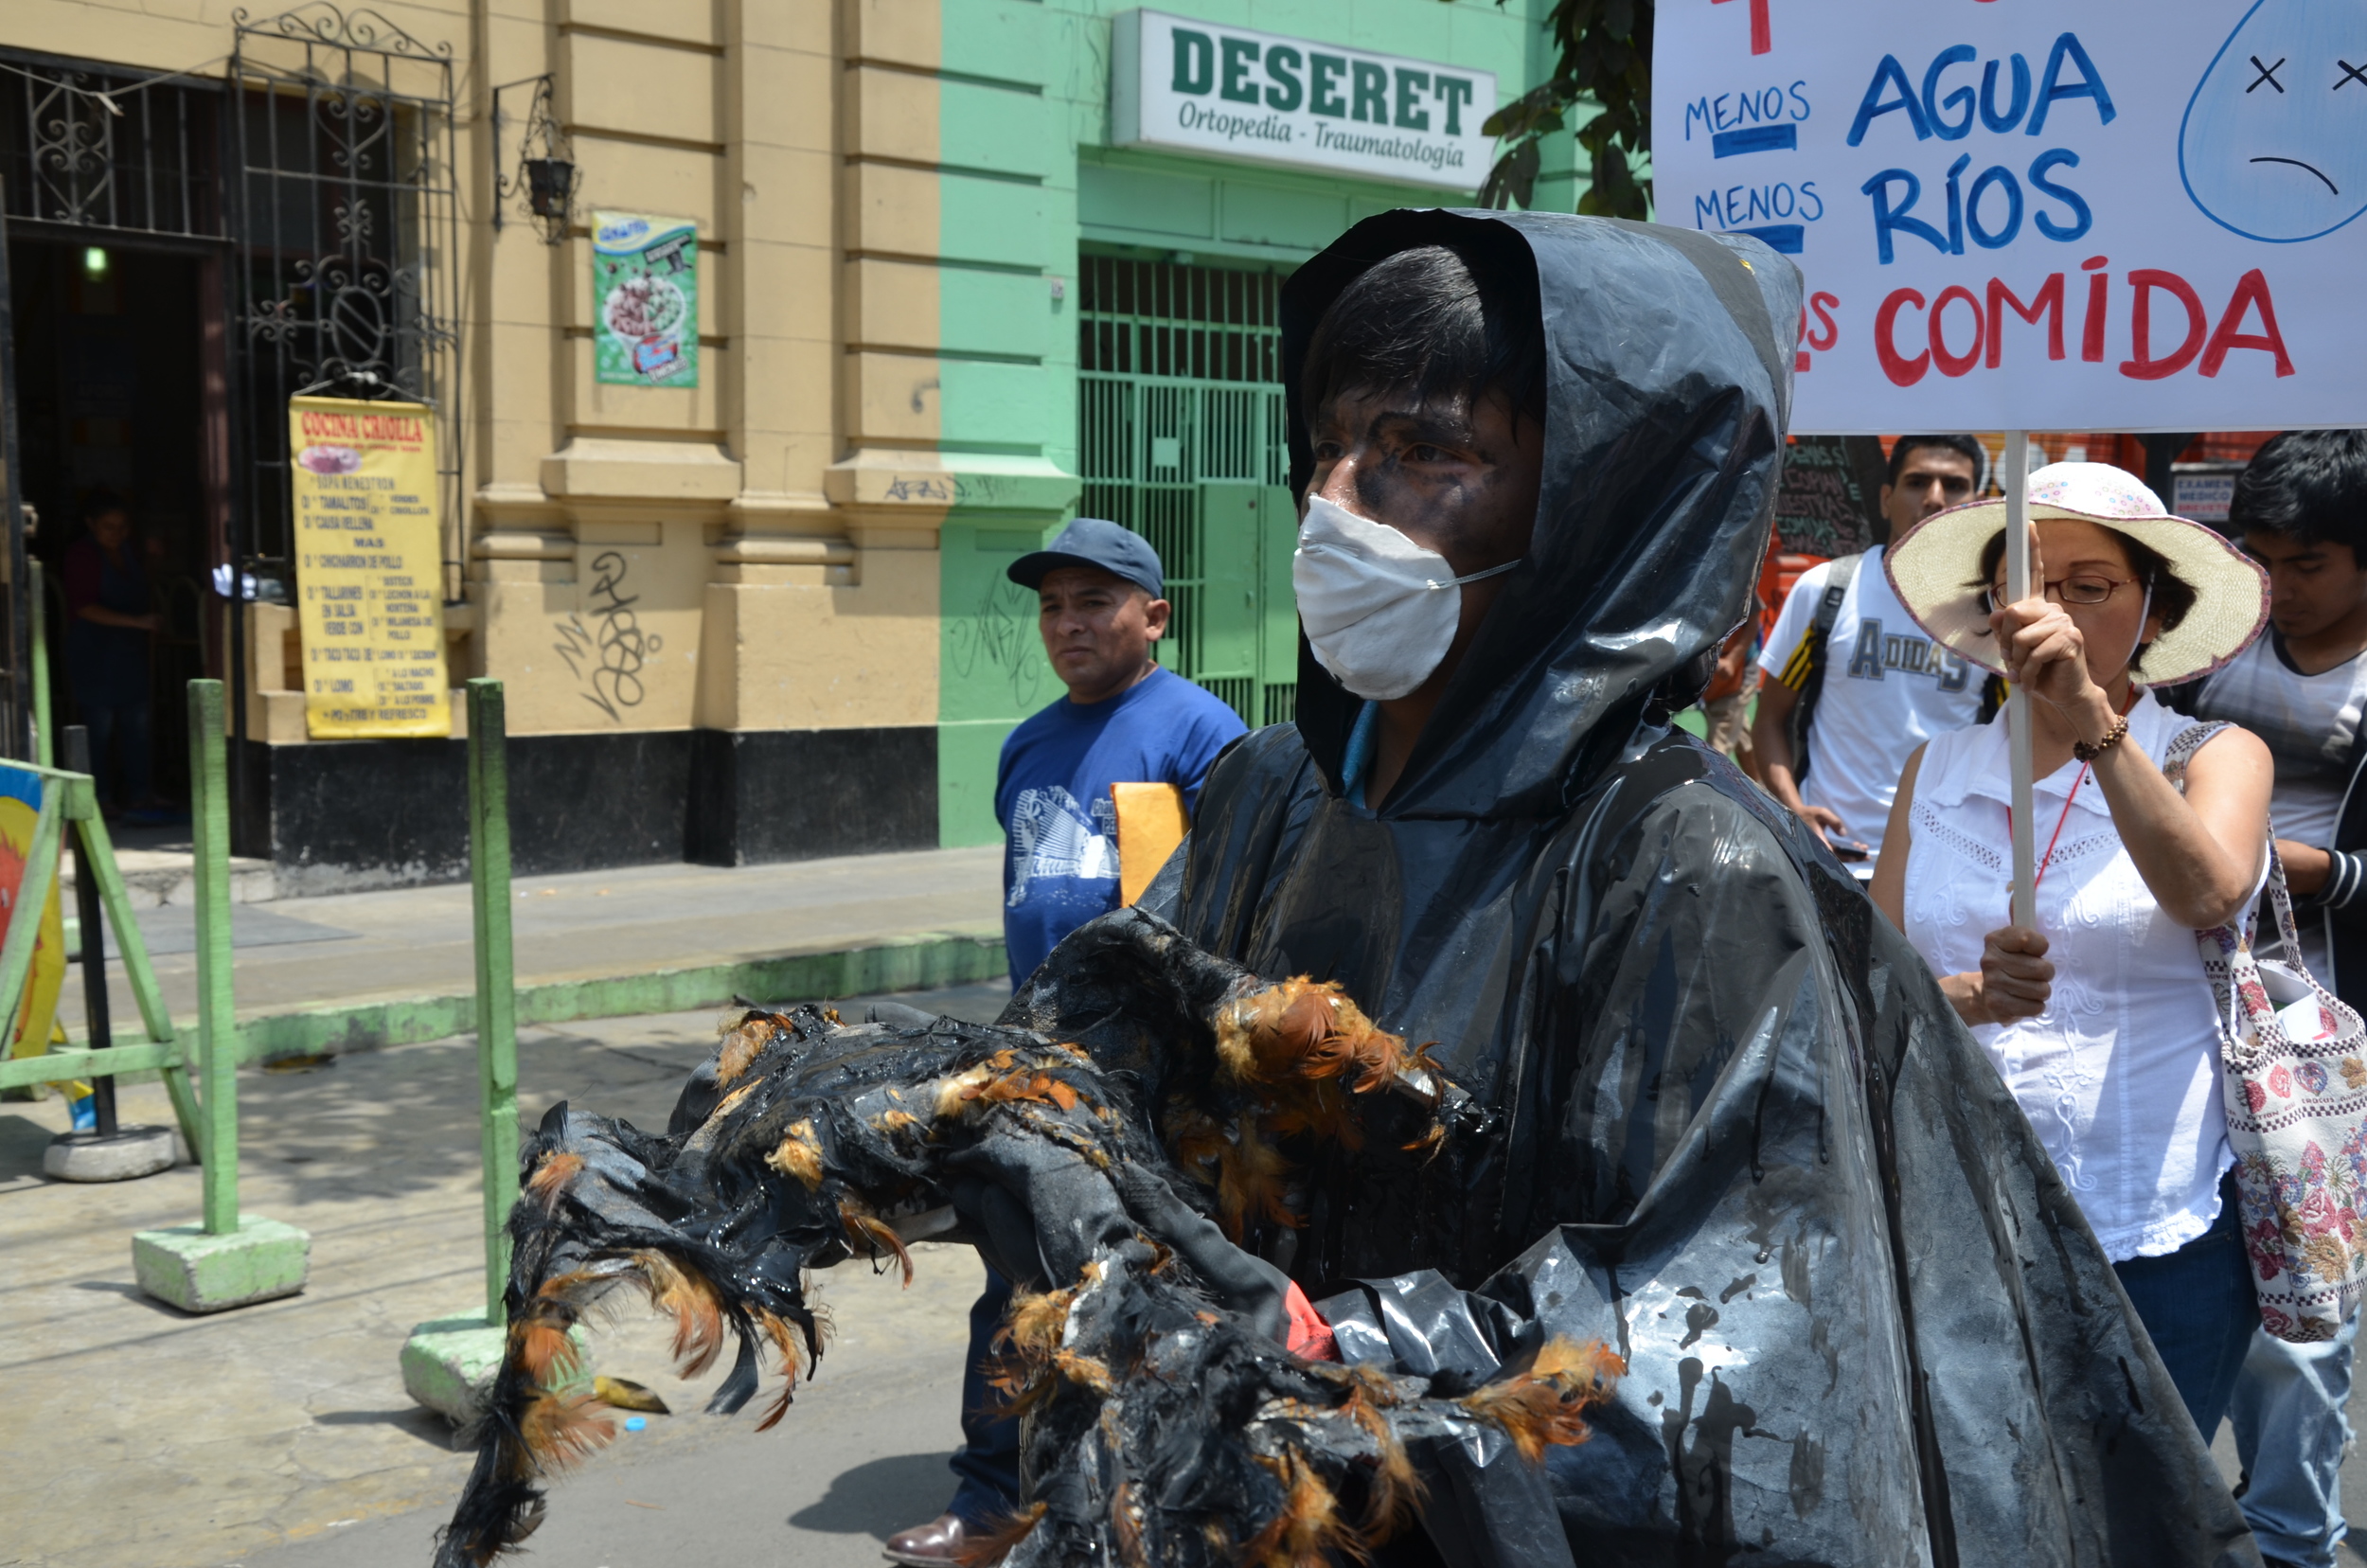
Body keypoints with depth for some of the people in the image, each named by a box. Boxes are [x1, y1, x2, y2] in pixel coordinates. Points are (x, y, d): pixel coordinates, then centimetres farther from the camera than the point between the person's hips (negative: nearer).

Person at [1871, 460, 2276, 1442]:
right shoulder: (1935, 771, 8)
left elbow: (2210, 895, -21)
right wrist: (1971, 997, -18)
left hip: (2159, 1240, -2)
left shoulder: (2216, 759, 1)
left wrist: (2092, 722, -33)